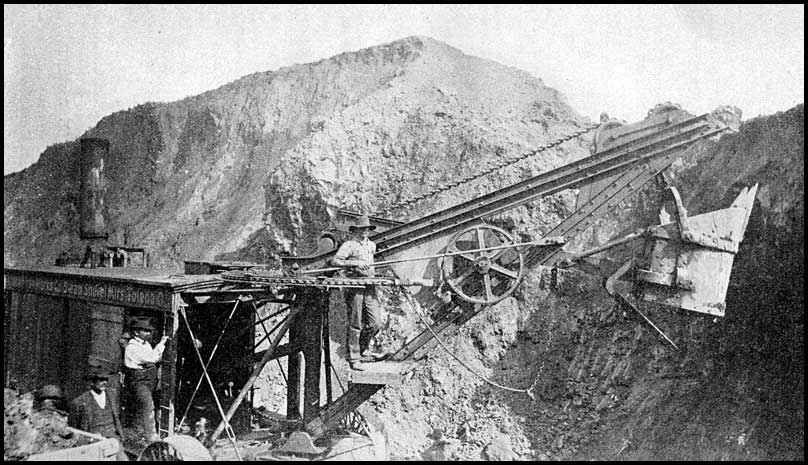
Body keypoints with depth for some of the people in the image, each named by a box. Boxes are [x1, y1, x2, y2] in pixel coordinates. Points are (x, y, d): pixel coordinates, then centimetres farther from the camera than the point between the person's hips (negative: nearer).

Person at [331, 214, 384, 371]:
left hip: (369, 287, 6)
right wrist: (355, 263, -21)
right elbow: (335, 261, -15)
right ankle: (354, 359, 6)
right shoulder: (349, 245, -4)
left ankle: (363, 349, 23)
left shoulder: (371, 245, 18)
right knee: (355, 325, -2)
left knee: (376, 323, 1)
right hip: (354, 286, -6)